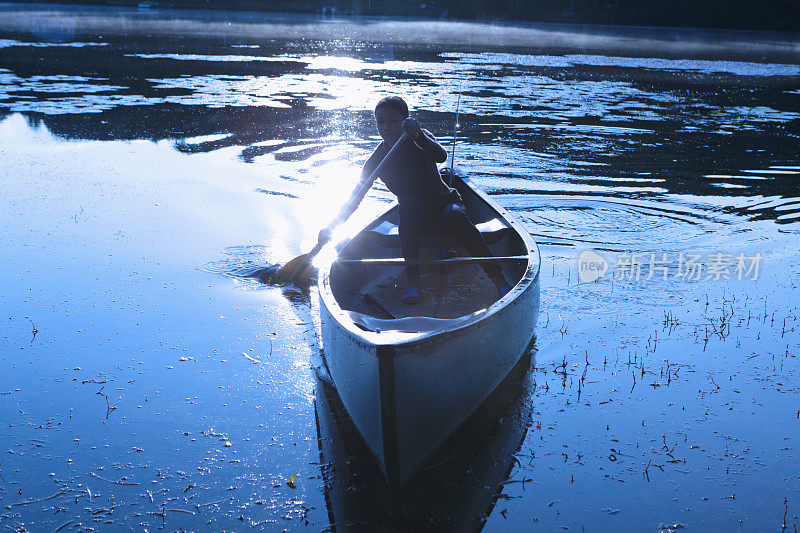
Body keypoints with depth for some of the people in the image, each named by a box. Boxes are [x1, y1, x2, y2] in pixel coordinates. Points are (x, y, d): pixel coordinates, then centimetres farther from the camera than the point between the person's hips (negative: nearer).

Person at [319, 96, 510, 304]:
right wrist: (331, 227, -13)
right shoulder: (377, 158, -2)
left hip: (445, 202, -1)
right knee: (408, 204, -34)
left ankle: (498, 278, -39)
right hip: (414, 215, 2)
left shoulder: (420, 138, -8)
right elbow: (355, 197, -2)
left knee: (454, 215, -36)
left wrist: (418, 135, -48)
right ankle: (413, 280, -39)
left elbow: (441, 156, -31)